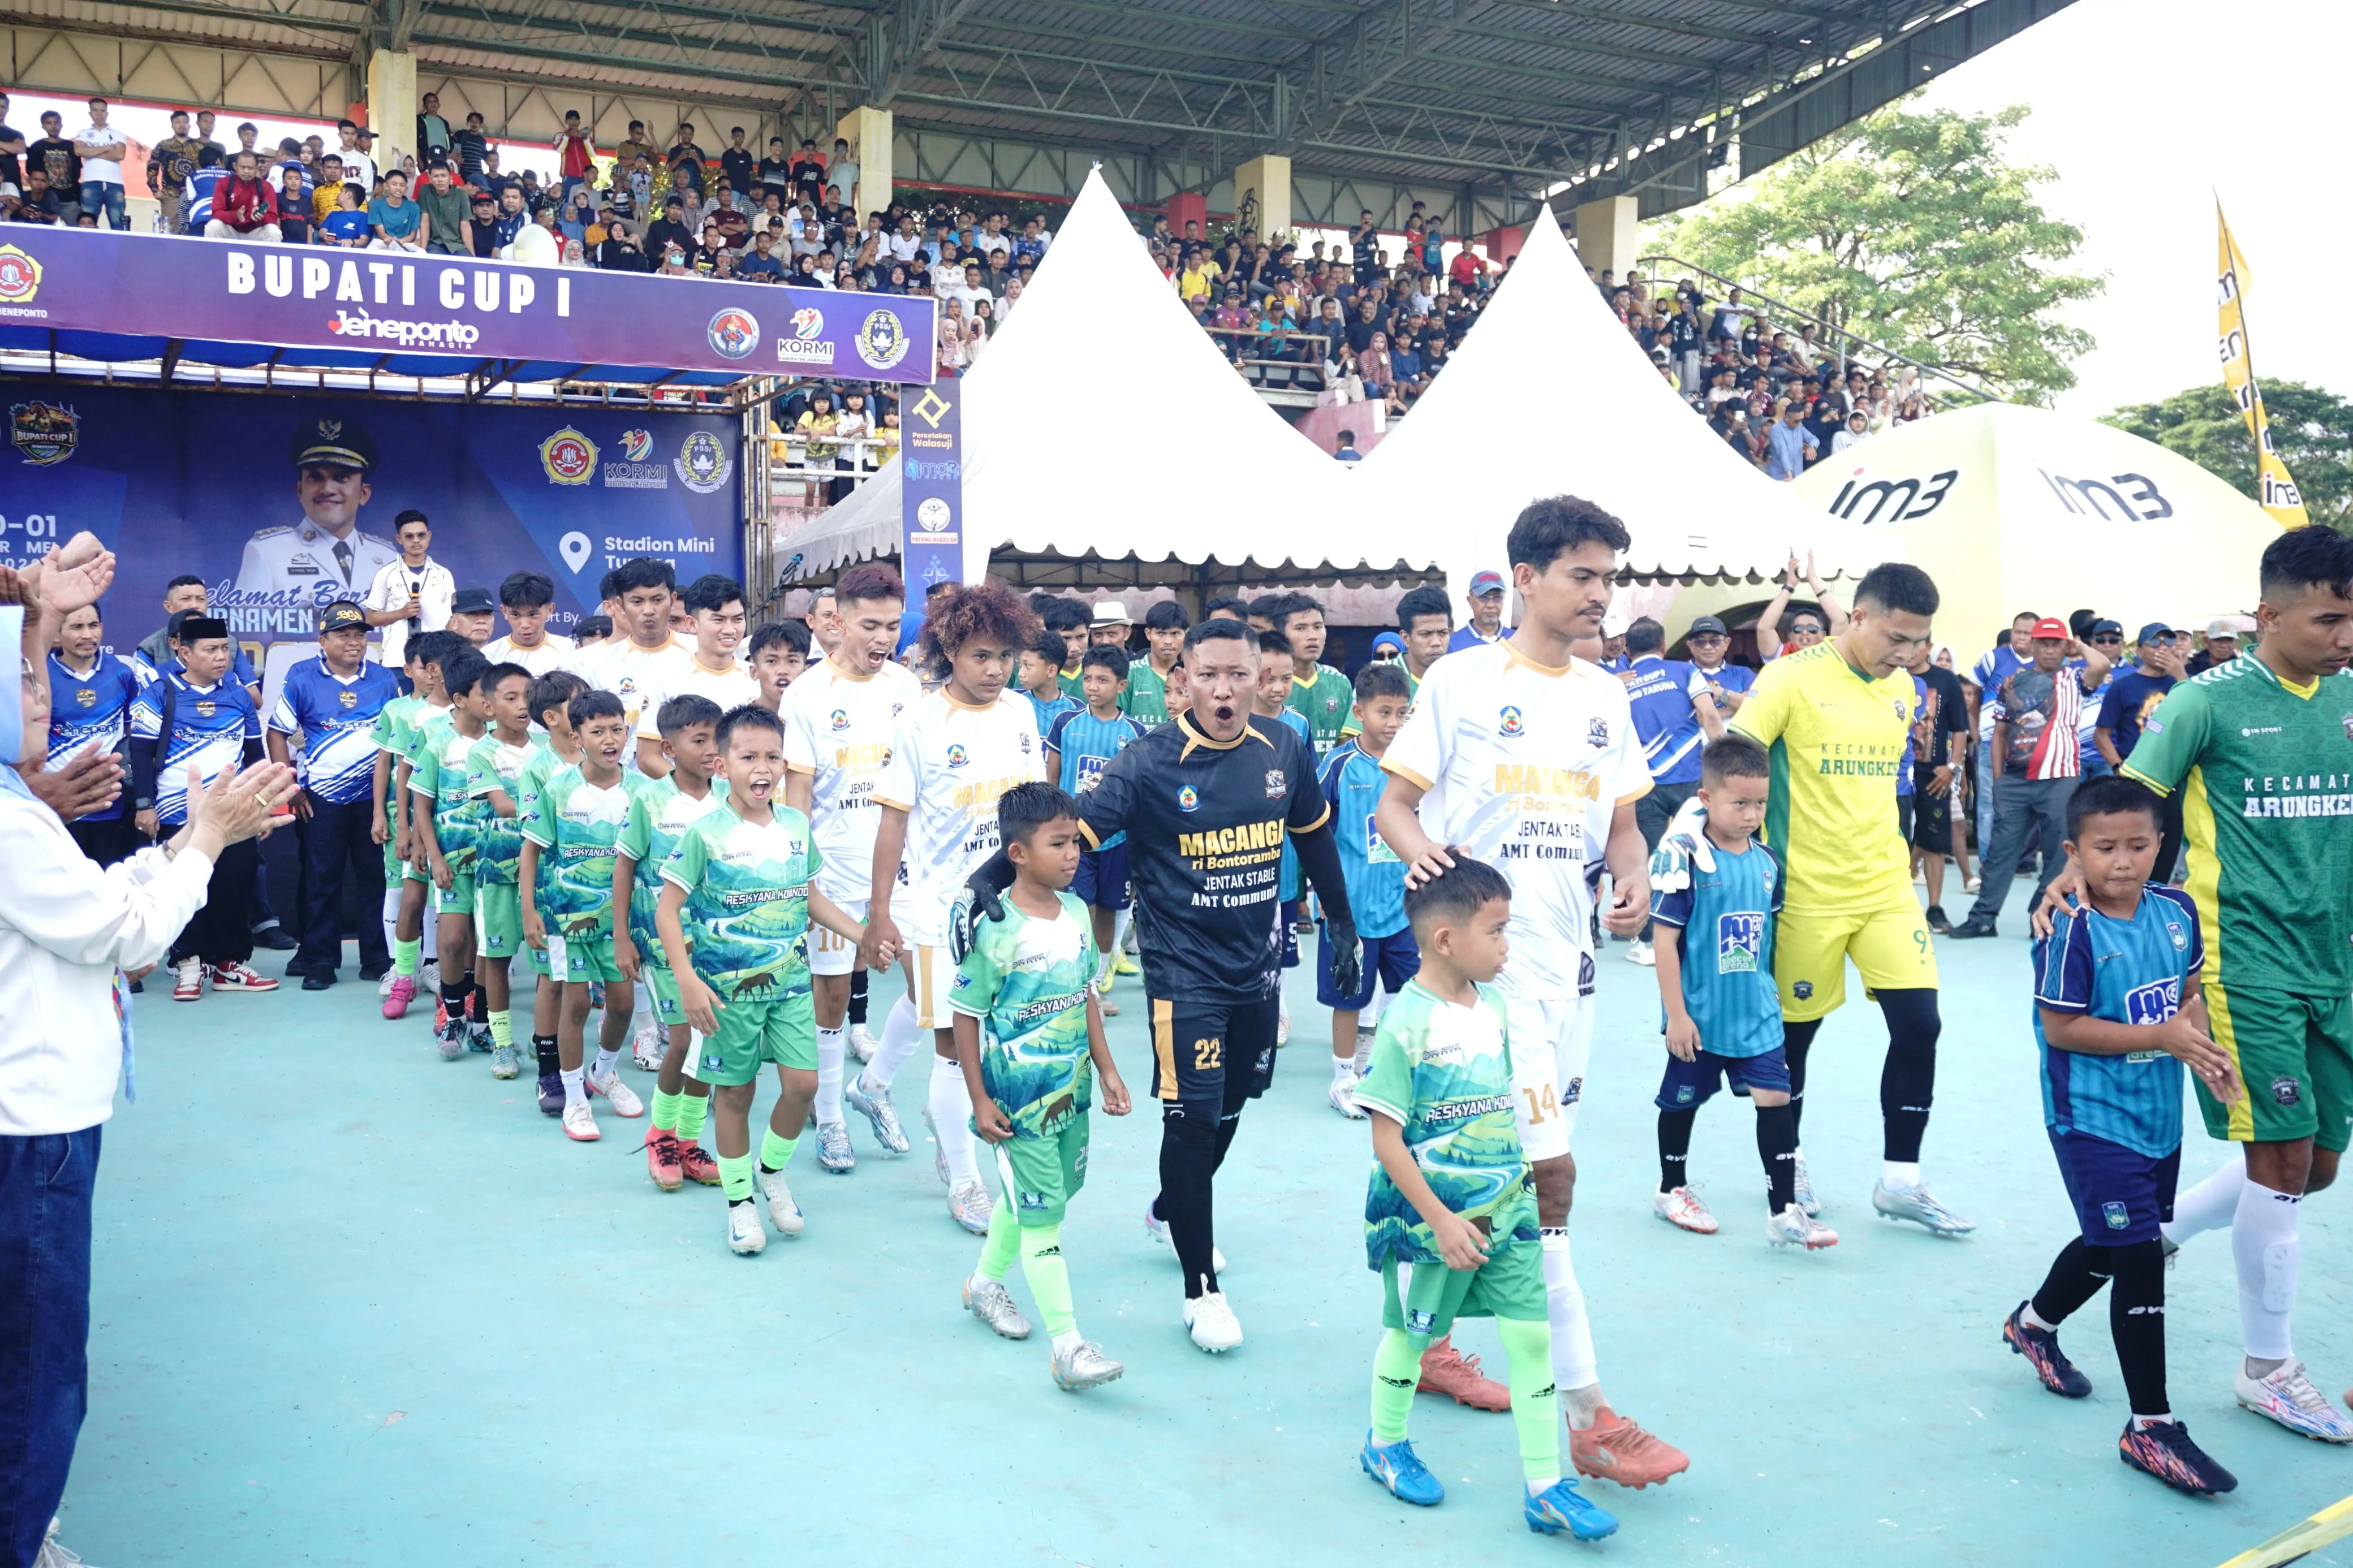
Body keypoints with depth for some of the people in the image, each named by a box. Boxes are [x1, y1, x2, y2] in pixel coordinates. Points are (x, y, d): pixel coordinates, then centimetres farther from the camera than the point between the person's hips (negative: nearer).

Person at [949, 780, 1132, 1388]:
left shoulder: (1077, 913, 1)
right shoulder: (994, 930, -19)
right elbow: (966, 1017, -12)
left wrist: (1107, 1069, 11)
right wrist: (979, 1100, -12)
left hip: (1070, 1088, 7)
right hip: (1017, 1099, -7)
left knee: (1027, 1195, 21)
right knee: (1043, 1214, -3)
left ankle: (985, 1281, 45)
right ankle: (1067, 1345, 2)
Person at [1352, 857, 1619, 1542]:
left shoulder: (1495, 1005, 1)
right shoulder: (1406, 1025, -20)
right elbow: (1387, 1141, -18)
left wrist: (1519, 1183, 16)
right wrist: (1440, 1222, -19)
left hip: (1504, 1208, 6)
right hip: (1430, 1217, -6)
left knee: (1532, 1336, 4)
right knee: (1412, 1333, 14)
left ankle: (1545, 1489, 15)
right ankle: (1384, 1445, 39)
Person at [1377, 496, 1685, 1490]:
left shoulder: (1604, 698, 12)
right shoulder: (1463, 679, -6)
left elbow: (1622, 820, 17)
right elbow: (1393, 804, -4)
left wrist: (1634, 882, -3)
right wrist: (1419, 850, -26)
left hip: (1567, 958, 7)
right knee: (1547, 1170, -10)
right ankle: (1586, 1413, -2)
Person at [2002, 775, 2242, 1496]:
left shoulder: (2177, 910, 0)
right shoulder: (2072, 932, -19)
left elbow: (2191, 991, 11)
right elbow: (2061, 1029, -19)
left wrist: (2206, 1051, -8)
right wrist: (2162, 1037, -22)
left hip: (2158, 1118, 7)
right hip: (2094, 1124, -7)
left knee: (2112, 1244, 22)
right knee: (2140, 1260, -6)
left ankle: (2034, 1323, 49)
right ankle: (2151, 1428, 5)